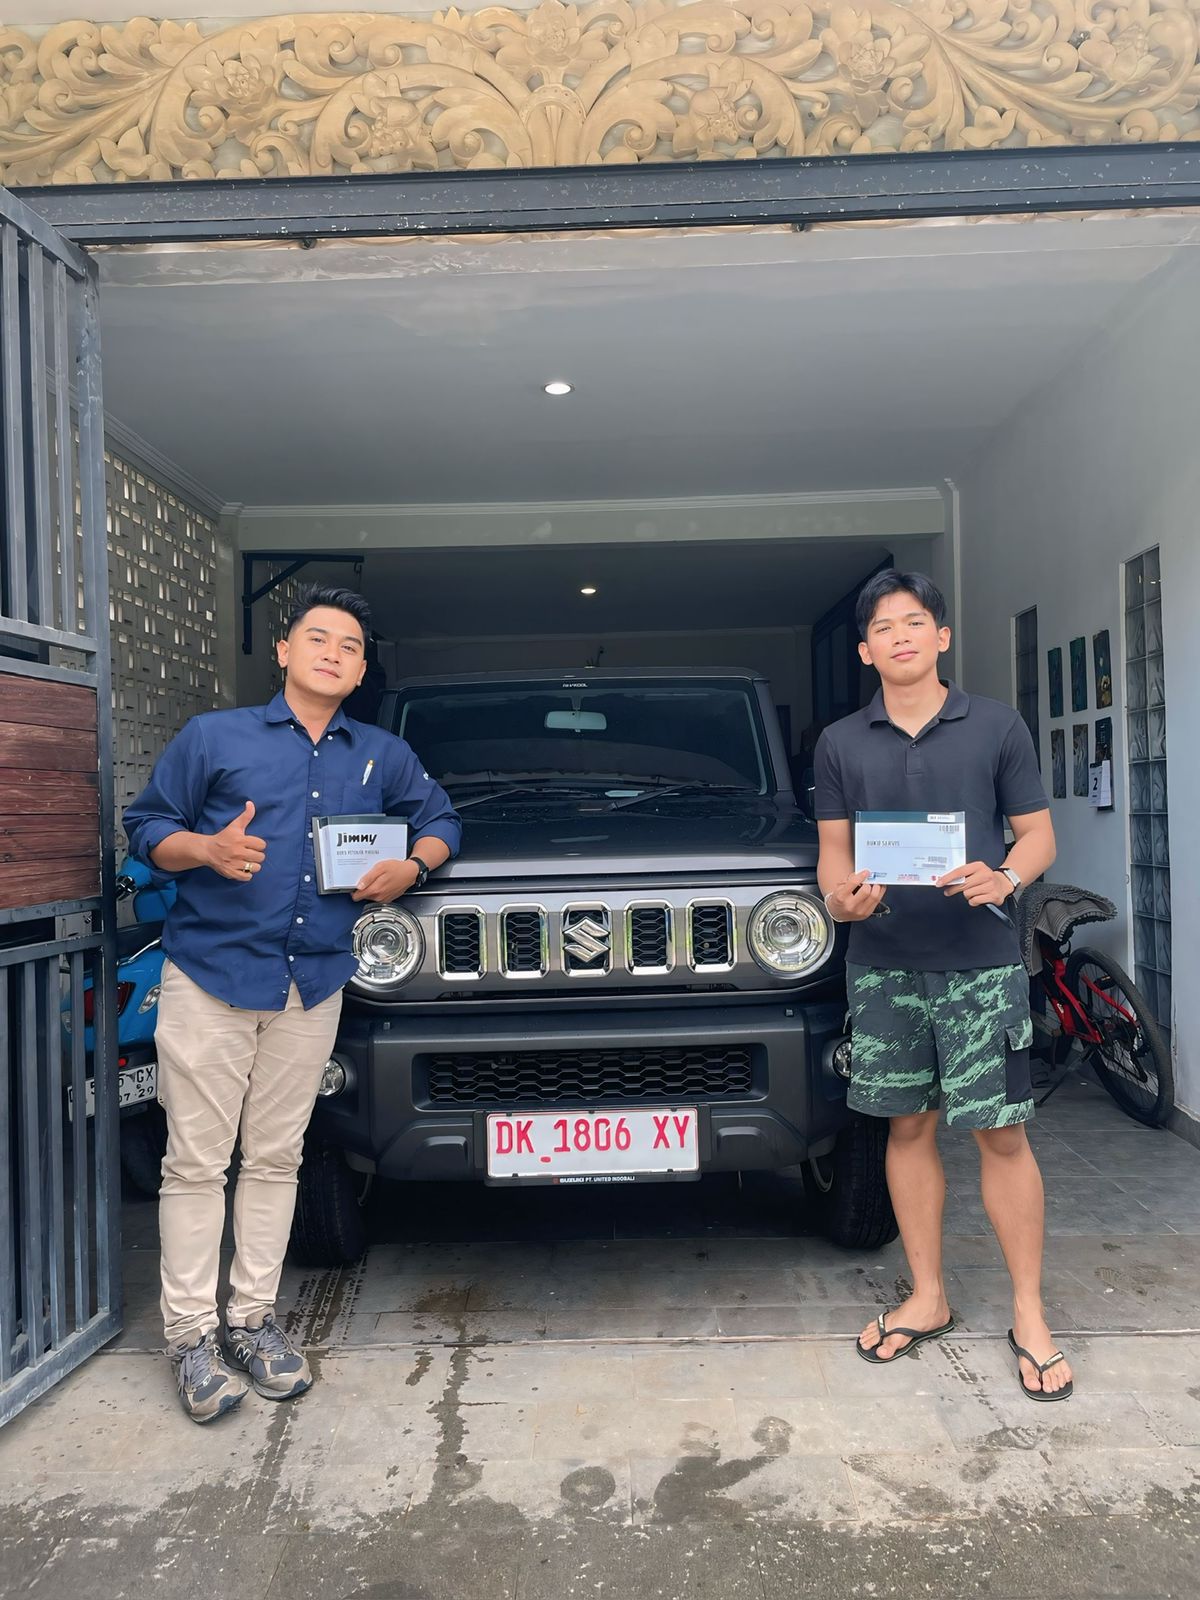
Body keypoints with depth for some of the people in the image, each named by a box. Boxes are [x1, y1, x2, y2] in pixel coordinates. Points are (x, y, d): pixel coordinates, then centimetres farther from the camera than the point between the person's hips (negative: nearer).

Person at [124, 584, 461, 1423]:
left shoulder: (383, 756, 12)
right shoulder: (213, 737, 3)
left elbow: (440, 819, 22)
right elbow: (146, 824, 5)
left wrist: (412, 866, 1)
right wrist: (207, 849, -16)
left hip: (313, 983, 3)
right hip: (209, 975, -2)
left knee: (276, 1158, 11)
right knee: (197, 1162, 1)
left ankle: (254, 1318, 24)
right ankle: (192, 1335, 14)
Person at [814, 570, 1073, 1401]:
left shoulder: (997, 725, 1)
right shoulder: (841, 742, 7)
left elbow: (1038, 834, 4)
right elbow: (834, 850, 10)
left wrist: (1005, 878, -17)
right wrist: (841, 894, -12)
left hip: (980, 962, -2)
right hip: (883, 964, 3)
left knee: (1002, 1134, 1)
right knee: (909, 1128, 11)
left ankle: (1030, 1314, 18)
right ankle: (927, 1299, 26)